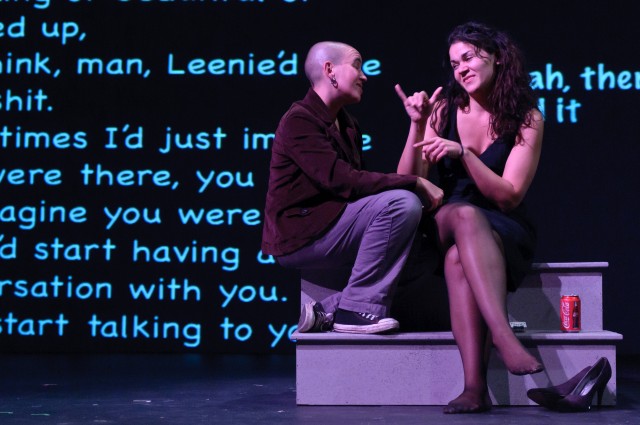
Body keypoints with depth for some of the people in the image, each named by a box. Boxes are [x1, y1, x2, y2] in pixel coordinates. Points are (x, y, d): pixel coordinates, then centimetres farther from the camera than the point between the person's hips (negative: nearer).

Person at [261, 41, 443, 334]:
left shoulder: (347, 125, 19)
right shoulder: (299, 120, -12)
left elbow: (357, 181, 10)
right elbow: (343, 181, -23)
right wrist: (417, 184, -20)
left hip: (326, 227, 10)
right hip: (298, 235, -10)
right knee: (401, 203, -21)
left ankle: (329, 310, -1)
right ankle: (357, 308, -16)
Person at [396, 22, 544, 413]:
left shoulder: (527, 120, -2)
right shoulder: (445, 110, 4)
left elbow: (508, 197, -11)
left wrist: (462, 153, -21)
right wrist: (418, 125, -14)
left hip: (505, 233, -1)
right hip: (443, 227, 2)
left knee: (459, 258, -38)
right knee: (466, 216, -37)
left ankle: (475, 384, -50)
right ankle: (505, 337, -51)